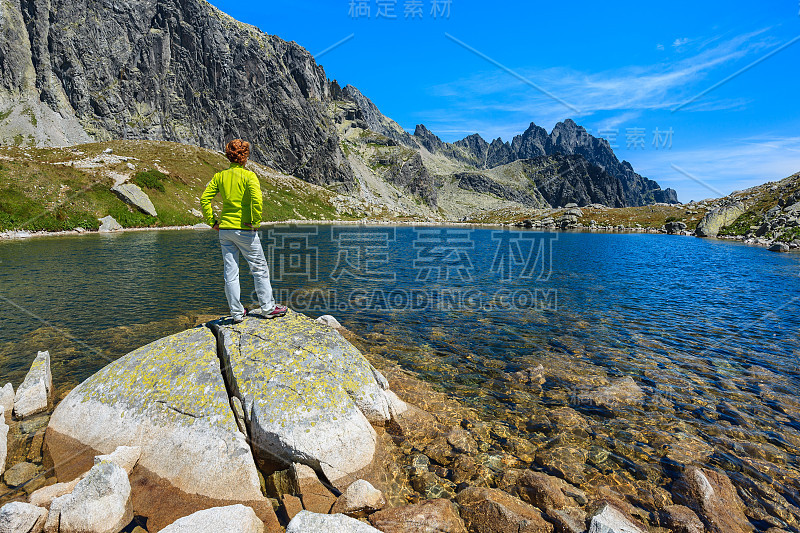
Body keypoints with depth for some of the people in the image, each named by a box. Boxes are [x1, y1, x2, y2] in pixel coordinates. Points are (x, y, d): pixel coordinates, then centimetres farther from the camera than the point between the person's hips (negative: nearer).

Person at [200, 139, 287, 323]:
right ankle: (267, 307, 14)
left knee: (230, 272, 8)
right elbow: (257, 200, -23)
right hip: (244, 230, -5)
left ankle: (236, 312, 15)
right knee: (260, 268, 7)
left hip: (224, 230, 6)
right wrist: (256, 222, -13)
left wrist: (212, 222, 9)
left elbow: (205, 199, 3)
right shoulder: (249, 176, -8)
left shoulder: (220, 176, 7)